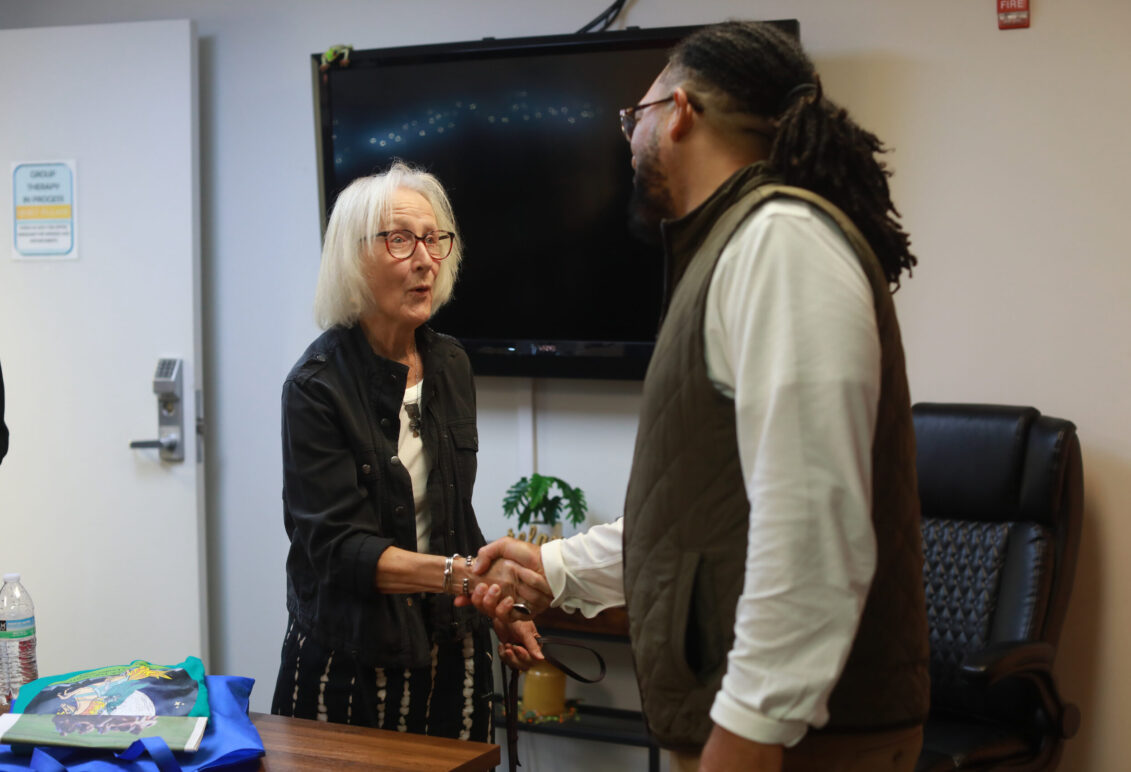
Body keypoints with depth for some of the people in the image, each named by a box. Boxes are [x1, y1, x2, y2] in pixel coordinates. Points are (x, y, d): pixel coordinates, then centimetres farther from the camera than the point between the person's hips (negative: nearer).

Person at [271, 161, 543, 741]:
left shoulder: (450, 365, 6)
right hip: (351, 659, -5)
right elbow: (338, 546, -20)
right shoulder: (318, 385, -14)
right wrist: (464, 574, -30)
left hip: (452, 655, 5)